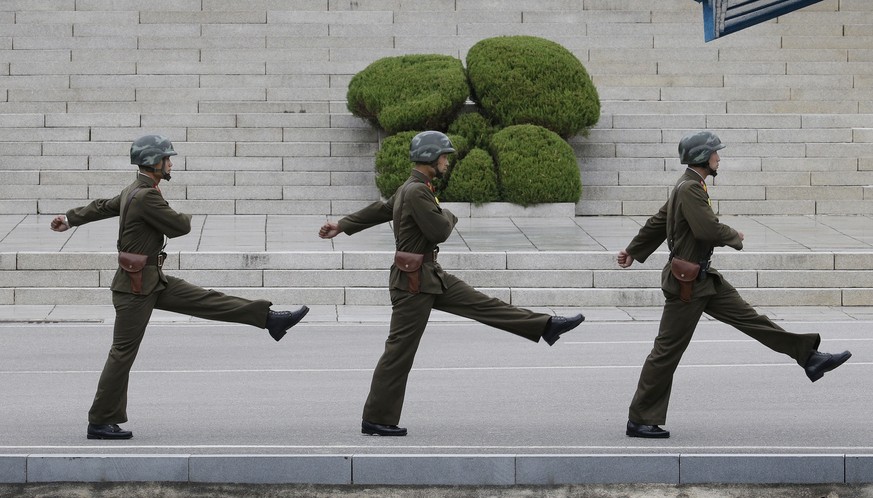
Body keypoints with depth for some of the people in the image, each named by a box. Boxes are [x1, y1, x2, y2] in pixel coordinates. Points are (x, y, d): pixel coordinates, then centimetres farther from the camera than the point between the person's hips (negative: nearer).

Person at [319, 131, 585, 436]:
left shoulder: (413, 189, 12)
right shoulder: (416, 192, -20)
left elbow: (378, 210, 20)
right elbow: (439, 232, -23)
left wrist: (342, 226, 28)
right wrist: (448, 215, 0)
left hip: (431, 276, 10)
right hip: (413, 282, -9)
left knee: (484, 305, 7)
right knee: (400, 351, -3)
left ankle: (545, 327, 10)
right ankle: (376, 420, 3)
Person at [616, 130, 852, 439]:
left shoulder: (690, 187, 13)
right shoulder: (690, 188, -19)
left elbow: (658, 222, 23)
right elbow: (708, 229, -28)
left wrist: (633, 251, 32)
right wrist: (735, 237, -8)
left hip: (704, 278, 9)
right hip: (686, 282, -9)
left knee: (749, 318, 7)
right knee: (667, 352, -3)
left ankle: (809, 357, 8)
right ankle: (639, 421, 5)